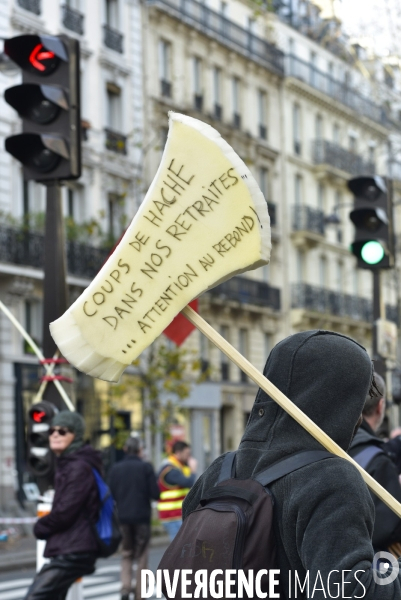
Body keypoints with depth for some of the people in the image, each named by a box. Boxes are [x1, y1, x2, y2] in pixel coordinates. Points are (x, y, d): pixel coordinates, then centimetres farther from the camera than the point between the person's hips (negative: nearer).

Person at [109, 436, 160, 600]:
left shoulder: (116, 468, 1)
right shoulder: (146, 467, -8)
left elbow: (111, 494, 3)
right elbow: (155, 494, -10)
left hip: (123, 517, 3)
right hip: (142, 517, -3)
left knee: (127, 555, 15)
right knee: (141, 557, 8)